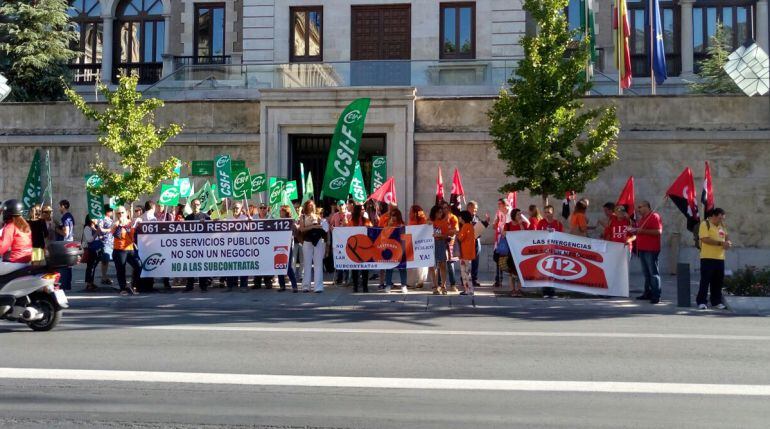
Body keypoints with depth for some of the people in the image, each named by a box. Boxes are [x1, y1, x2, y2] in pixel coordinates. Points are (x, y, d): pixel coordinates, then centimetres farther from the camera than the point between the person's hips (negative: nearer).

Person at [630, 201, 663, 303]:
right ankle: (648, 293, 19)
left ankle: (656, 295, -6)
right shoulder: (642, 218, 18)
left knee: (653, 272, -7)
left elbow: (659, 231, -19)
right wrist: (635, 230, 9)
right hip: (642, 249, 9)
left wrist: (643, 230, -21)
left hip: (651, 250, -9)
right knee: (646, 273, 13)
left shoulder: (654, 216, -9)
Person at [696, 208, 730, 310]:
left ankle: (716, 302, 17)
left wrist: (728, 242, -1)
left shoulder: (721, 225, 16)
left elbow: (726, 236, 24)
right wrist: (720, 243, -20)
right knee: (705, 281, -5)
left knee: (718, 282, 10)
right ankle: (701, 302, -1)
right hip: (708, 258, -7)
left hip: (720, 258, 7)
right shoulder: (705, 224, -7)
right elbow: (705, 239, -18)